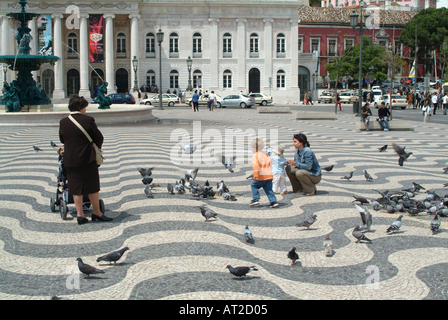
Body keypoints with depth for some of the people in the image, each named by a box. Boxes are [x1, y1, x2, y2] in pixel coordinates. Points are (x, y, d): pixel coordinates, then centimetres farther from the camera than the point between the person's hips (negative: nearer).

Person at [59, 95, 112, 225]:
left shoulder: (63, 122, -1)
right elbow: (99, 138, -5)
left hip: (70, 160, 3)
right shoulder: (88, 120, -11)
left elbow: (62, 139, 11)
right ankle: (96, 213, 15)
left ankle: (80, 214, 10)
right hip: (87, 158, -3)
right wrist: (97, 147, 16)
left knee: (75, 187, 9)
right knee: (92, 186, 8)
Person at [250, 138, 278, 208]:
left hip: (261, 177, -6)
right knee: (269, 189, 11)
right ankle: (273, 201, 2)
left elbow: (256, 165, -20)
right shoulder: (266, 155, 15)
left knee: (254, 186, 11)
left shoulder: (255, 156, -7)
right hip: (269, 175, 6)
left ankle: (256, 199, 3)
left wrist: (256, 174, -25)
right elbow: (270, 163, 24)